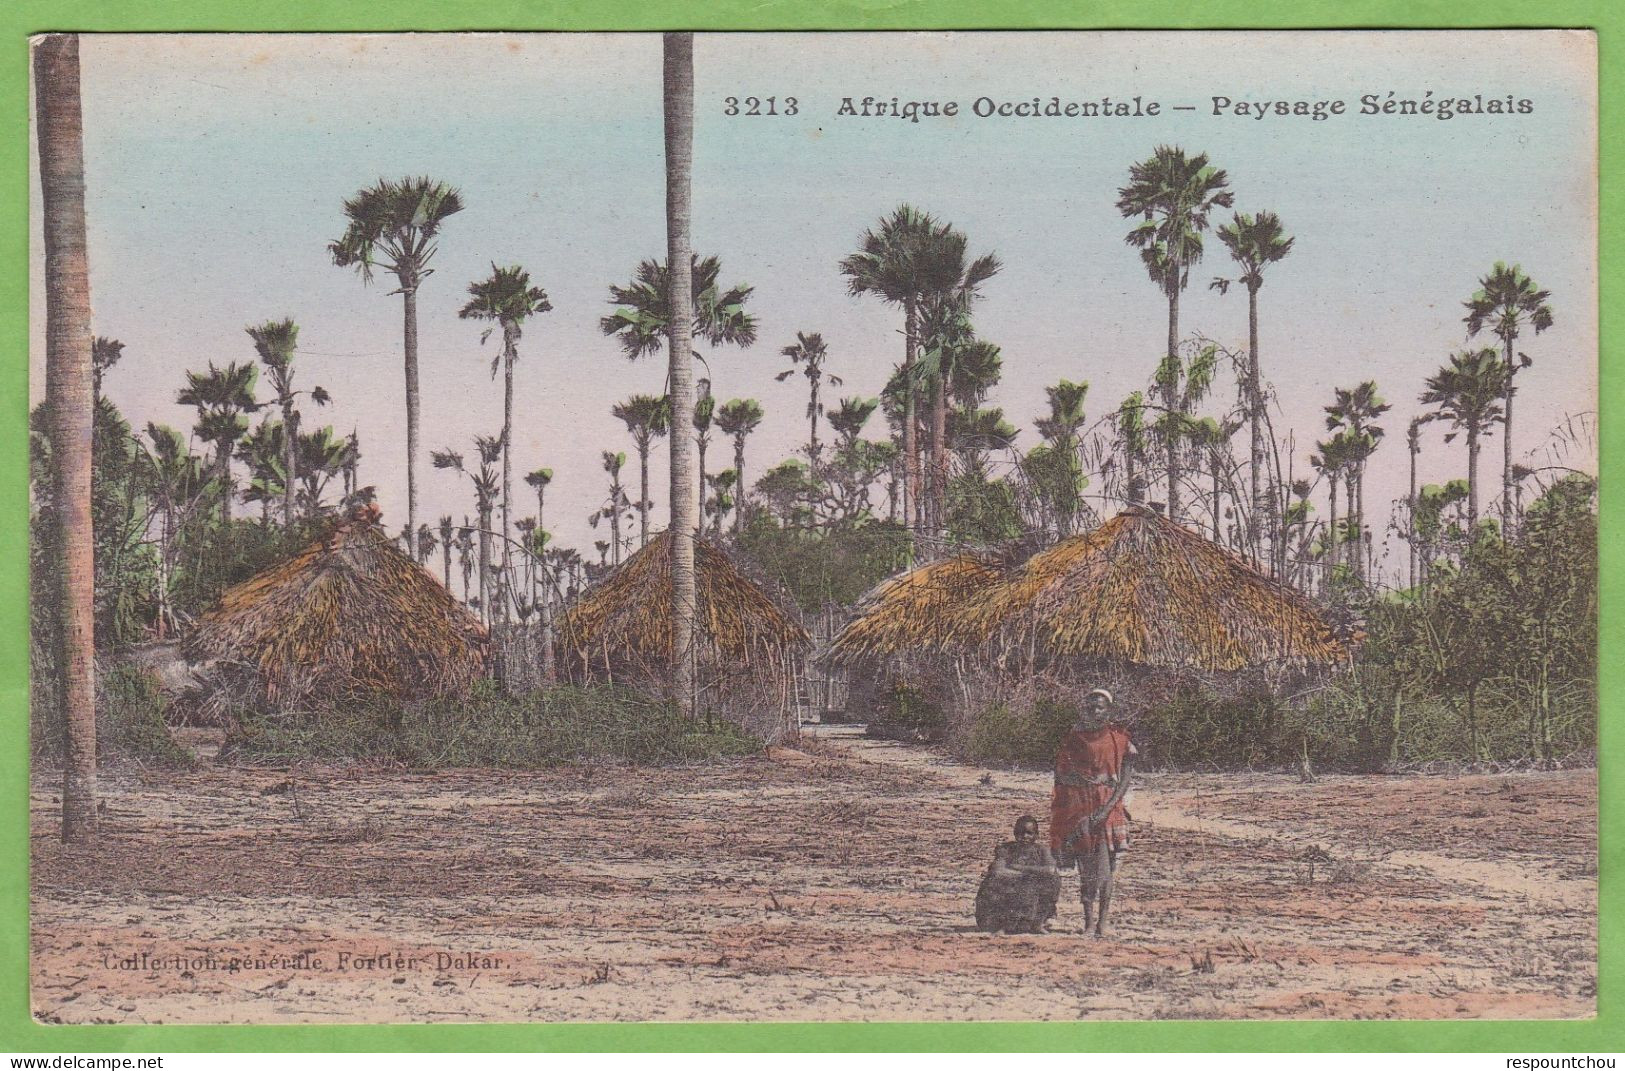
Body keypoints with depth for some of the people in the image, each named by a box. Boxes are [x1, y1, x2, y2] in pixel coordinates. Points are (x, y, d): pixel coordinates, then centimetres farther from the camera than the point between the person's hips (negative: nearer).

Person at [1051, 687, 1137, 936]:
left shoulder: (1119, 738, 2)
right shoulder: (1074, 739, 7)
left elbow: (1125, 779, -2)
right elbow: (1062, 777, 9)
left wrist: (1107, 808, -14)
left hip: (1109, 808, -1)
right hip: (1079, 810, 1)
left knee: (1105, 867, -6)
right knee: (1086, 867, 2)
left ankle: (1102, 922, -3)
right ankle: (1088, 919, 9)